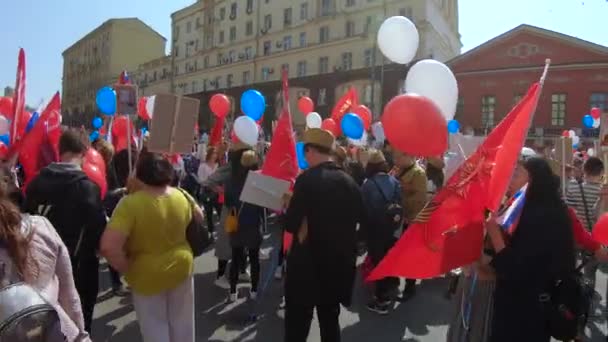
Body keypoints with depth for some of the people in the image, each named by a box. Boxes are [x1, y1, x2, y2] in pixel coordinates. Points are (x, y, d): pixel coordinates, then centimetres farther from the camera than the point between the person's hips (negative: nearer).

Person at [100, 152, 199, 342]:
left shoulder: (130, 203, -25)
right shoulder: (182, 196, -9)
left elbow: (108, 247, -31)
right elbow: (199, 218, 10)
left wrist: (128, 269, -16)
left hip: (148, 276, -4)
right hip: (181, 267, 4)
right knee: (182, 322, 23)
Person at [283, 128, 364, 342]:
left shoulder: (308, 179, -16)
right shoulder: (349, 181, 2)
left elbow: (291, 225, -19)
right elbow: (359, 218, 12)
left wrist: (289, 207, 0)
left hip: (308, 262, -6)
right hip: (340, 261, 6)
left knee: (297, 323, 6)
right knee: (330, 318, 20)